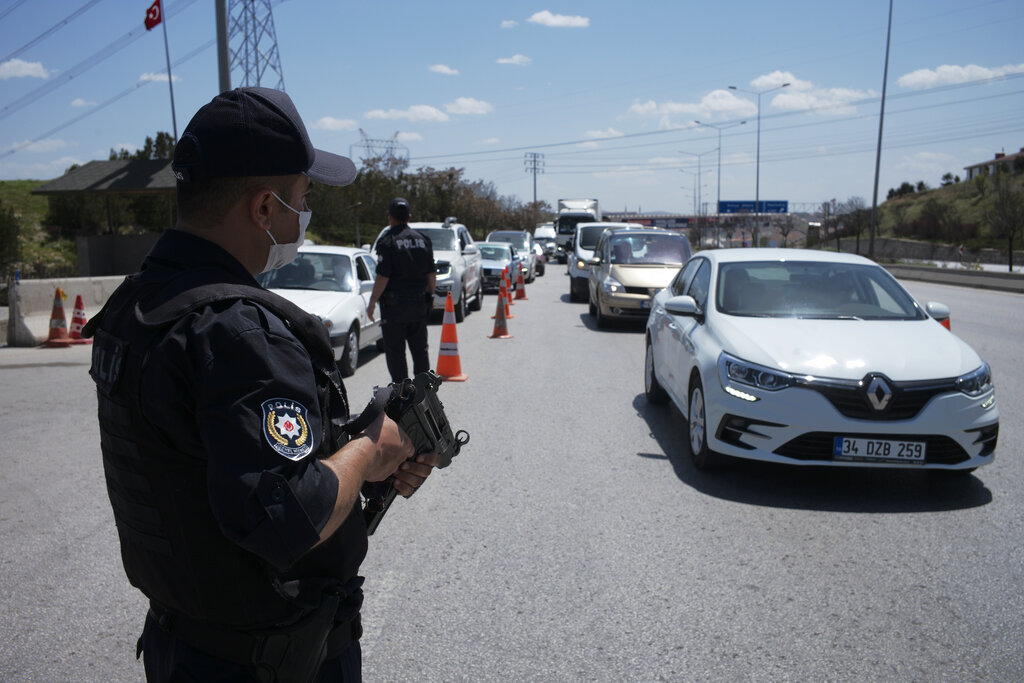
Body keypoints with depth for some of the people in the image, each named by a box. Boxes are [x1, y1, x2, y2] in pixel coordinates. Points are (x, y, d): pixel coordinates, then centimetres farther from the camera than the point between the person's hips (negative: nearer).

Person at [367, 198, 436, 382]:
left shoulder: (387, 241, -12)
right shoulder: (422, 240, 6)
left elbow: (383, 277, -17)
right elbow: (432, 274, 8)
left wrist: (372, 302, -9)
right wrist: (429, 296, 20)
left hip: (394, 305, -5)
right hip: (419, 304, 6)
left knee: (395, 350, 2)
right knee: (420, 348, 14)